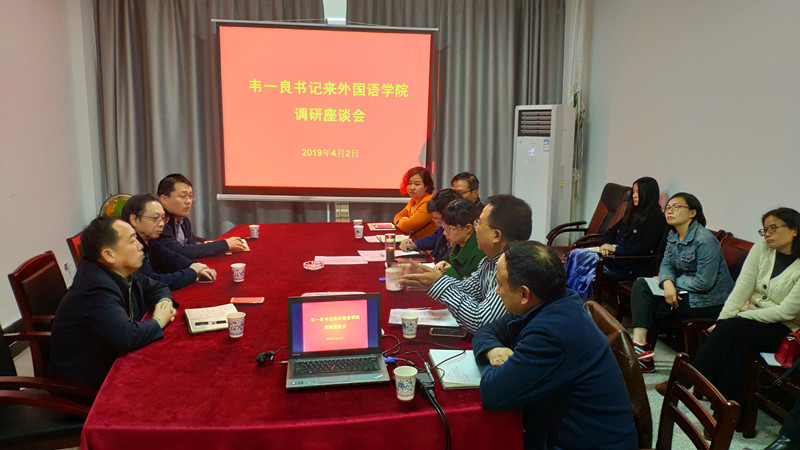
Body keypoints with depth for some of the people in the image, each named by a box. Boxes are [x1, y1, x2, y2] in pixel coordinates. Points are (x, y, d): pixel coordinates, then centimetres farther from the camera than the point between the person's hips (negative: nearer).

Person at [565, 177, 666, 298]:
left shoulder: (657, 219, -5)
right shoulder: (632, 213, 21)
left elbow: (644, 248, -15)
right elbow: (612, 231, 21)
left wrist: (615, 248, -18)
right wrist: (605, 245, -2)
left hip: (628, 267, -8)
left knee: (578, 256, -26)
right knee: (574, 254, -16)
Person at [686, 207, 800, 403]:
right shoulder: (761, 249, 3)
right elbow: (741, 289, -4)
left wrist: (737, 318, -17)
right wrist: (722, 320, -16)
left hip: (783, 330, -4)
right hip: (751, 318, 4)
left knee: (732, 328, -30)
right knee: (736, 345, -29)